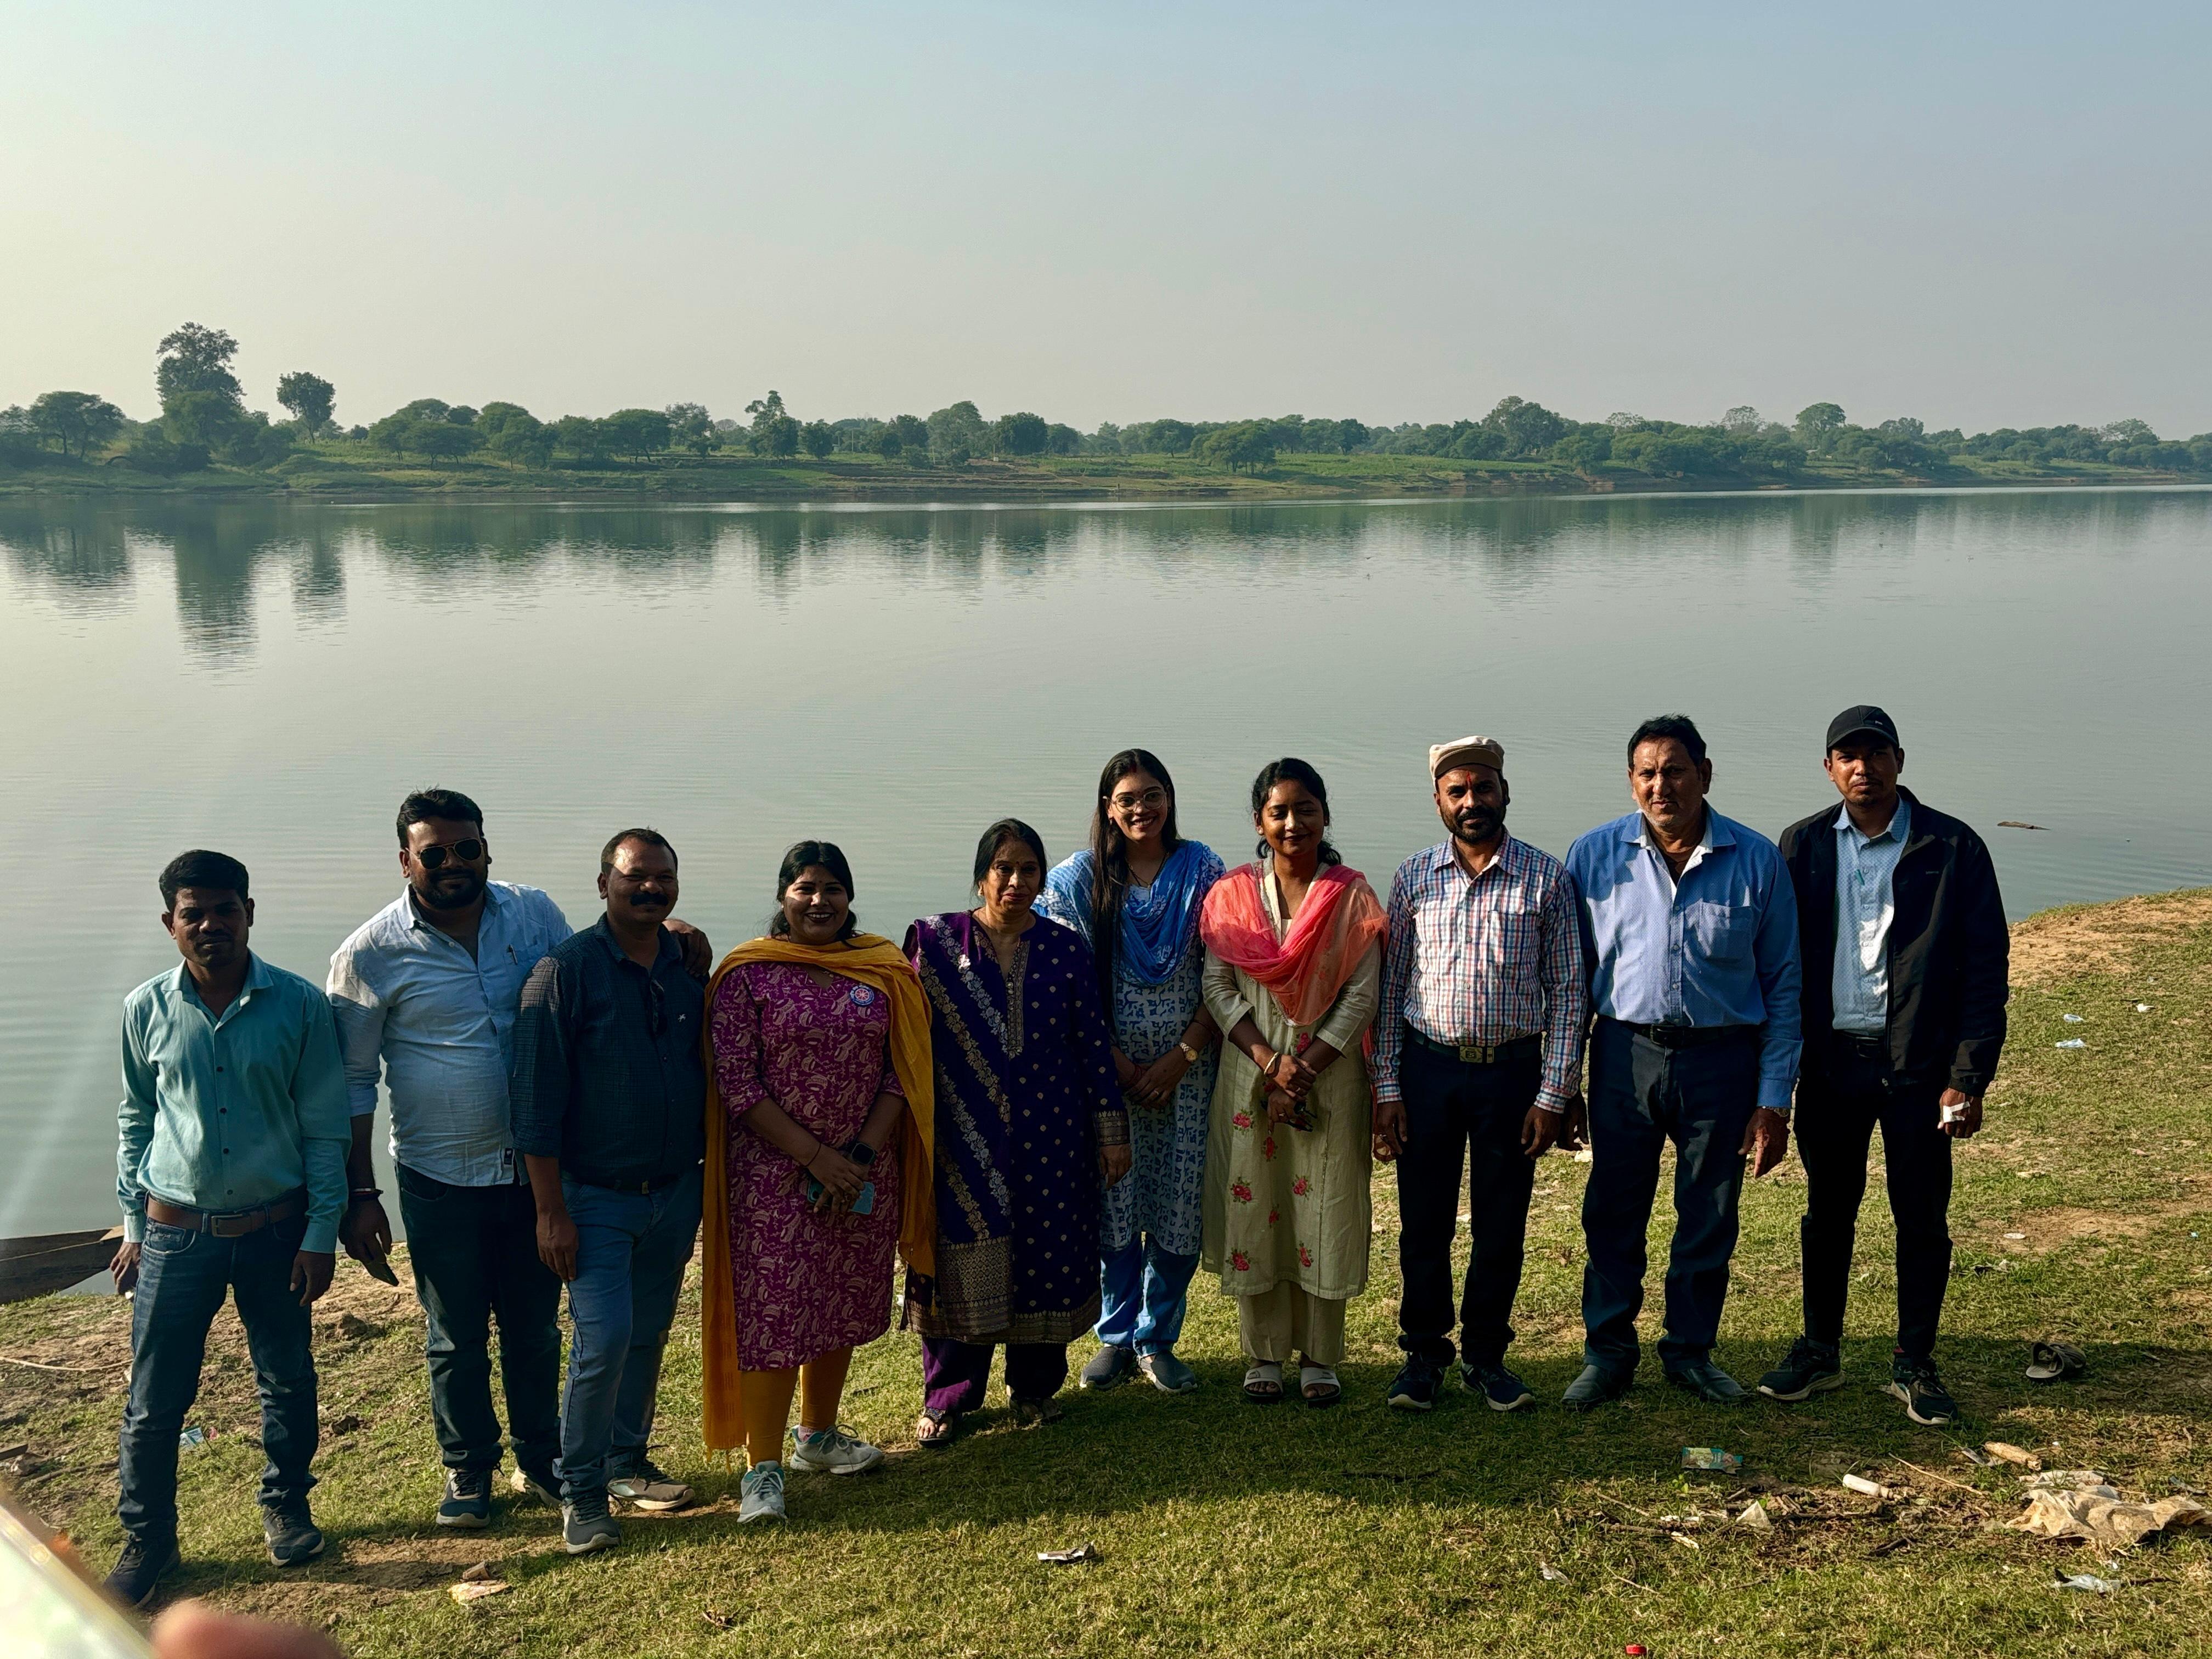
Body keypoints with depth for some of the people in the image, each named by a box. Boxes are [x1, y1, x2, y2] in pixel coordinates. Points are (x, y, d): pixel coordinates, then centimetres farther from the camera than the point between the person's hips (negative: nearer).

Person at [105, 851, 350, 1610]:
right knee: (154, 1402, 5)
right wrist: (133, 1225, 9)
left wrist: (322, 1234, -5)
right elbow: (135, 1121, 9)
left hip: (275, 1229, 0)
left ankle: (286, 1506, 36)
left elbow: (324, 1128, -4)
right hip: (176, 1234, 1)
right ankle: (146, 1541, 24)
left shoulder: (299, 1006, -9)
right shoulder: (146, 1010, -3)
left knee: (287, 1381, 14)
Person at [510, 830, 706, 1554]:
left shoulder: (690, 969, 4)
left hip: (675, 1191, 5)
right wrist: (551, 1211, -15)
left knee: (648, 1336, 15)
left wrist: (702, 1188, 12)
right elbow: (537, 1100, -13)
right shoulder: (565, 970, -12)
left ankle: (627, 1464, 32)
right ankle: (580, 1492, 6)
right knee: (604, 1339, -11)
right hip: (595, 1195, -5)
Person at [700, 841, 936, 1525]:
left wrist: (863, 1152, -10)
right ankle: (762, 1468, 5)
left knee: (845, 1306, 14)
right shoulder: (747, 974, -6)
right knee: (771, 1311, -4)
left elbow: (903, 1070, 3)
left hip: (865, 1170, 4)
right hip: (773, 1174, -4)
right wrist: (815, 1157, -15)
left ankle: (819, 1435, 32)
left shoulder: (884, 970, 4)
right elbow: (735, 1083, -10)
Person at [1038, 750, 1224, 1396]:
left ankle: (1157, 1338, 19)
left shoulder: (1203, 870, 2)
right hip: (1109, 1068, 0)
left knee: (1180, 1203, 2)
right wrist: (1116, 1063, -7)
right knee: (1115, 1201, 2)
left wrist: (1182, 1057, -7)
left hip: (1187, 1065, 1)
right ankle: (1116, 1335, 19)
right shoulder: (1079, 877, 1)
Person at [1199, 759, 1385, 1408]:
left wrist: (1307, 1067, -13)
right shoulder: (1232, 894, 3)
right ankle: (1264, 1354, 17)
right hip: (1250, 1071, 1)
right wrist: (1268, 1061, -13)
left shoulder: (1351, 895, -1)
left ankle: (1319, 1357, 16)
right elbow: (1218, 988, -1)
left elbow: (1363, 995, -5)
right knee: (1252, 1204, 4)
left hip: (1331, 1074, -1)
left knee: (1325, 1207, 3)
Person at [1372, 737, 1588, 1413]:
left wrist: (1554, 1094, -5)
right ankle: (1423, 1356, 21)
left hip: (1513, 1072, 0)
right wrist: (1387, 1089, 0)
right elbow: (1390, 987, 5)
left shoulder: (1546, 878, -1)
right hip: (1427, 1069, 1)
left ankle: (1485, 1356, 24)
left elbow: (1569, 991, 0)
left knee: (1501, 1227, 8)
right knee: (1423, 1223, 6)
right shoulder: (1414, 878, 3)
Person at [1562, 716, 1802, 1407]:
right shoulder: (1595, 854, -2)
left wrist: (1774, 1099, -3)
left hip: (1722, 1061, 0)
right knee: (1613, 1215, 8)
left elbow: (1782, 986, 1)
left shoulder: (1757, 860, -3)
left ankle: (1690, 1351, 30)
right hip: (1626, 1056, 0)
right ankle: (1608, 1352, 25)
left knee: (1709, 1222, 12)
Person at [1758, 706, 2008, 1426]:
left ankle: (1914, 1365, 22)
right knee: (1828, 1212, 13)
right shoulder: (1803, 846, 2)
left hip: (1918, 1064, -2)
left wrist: (1968, 1077, -9)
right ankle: (1820, 1351, 27)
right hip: (1829, 1061, 2)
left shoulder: (1953, 849, -5)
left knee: (1922, 1219, 7)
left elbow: (1986, 969, -4)